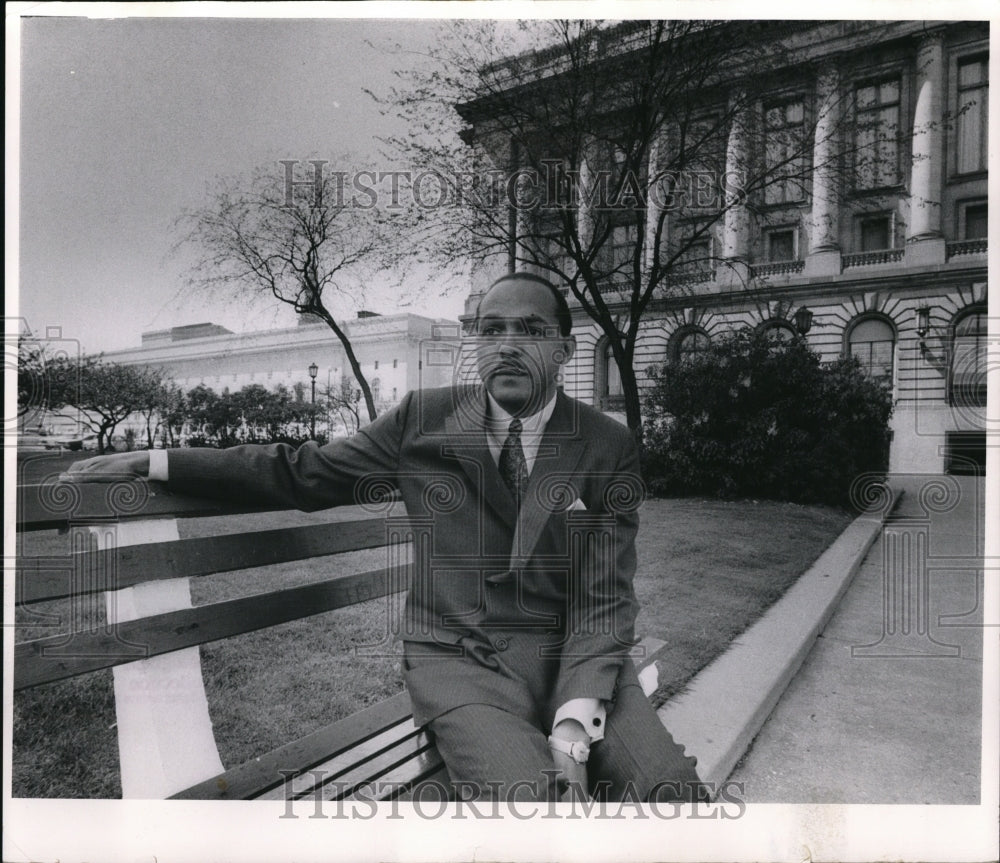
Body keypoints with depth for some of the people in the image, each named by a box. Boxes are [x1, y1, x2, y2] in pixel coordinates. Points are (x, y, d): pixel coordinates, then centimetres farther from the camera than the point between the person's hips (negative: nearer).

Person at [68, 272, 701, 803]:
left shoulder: (608, 448, -1)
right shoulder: (424, 419, 2)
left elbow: (603, 599, -5)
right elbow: (301, 474, 9)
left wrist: (573, 733, -19)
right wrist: (150, 462, 8)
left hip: (575, 657, 2)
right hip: (458, 657, -1)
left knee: (673, 788, -23)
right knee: (527, 796, -29)